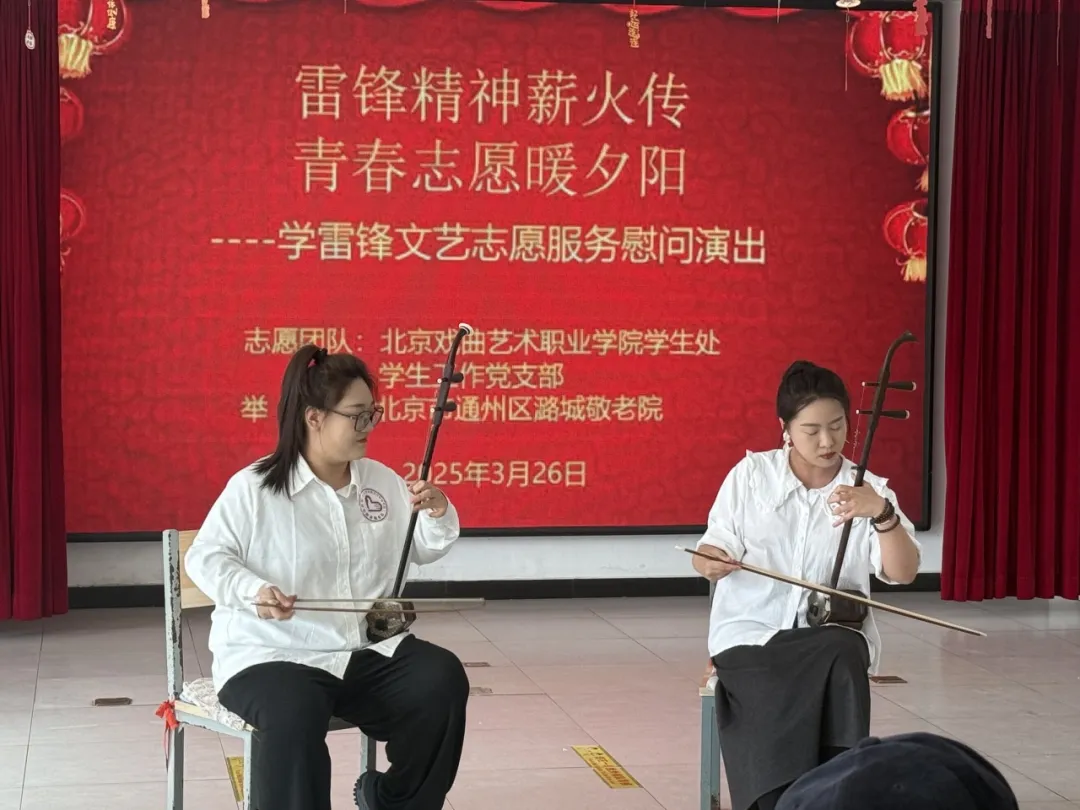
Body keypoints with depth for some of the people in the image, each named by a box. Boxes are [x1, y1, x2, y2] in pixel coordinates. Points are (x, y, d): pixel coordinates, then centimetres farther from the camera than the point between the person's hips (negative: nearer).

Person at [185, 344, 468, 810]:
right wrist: (254, 590, -25)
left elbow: (422, 551, 18)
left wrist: (439, 515, -4)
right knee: (293, 716, -37)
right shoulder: (253, 488, -8)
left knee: (442, 680, -15)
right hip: (273, 656, -6)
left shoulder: (382, 481, 9)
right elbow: (205, 559, -6)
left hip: (368, 650, 6)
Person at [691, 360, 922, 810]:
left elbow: (903, 572, -8)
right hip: (752, 633, -1)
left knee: (844, 655, -34)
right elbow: (711, 550, 4)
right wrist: (710, 562, -21)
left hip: (832, 638, 1)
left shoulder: (869, 489, 4)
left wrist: (882, 513, -26)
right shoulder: (751, 474, 5)